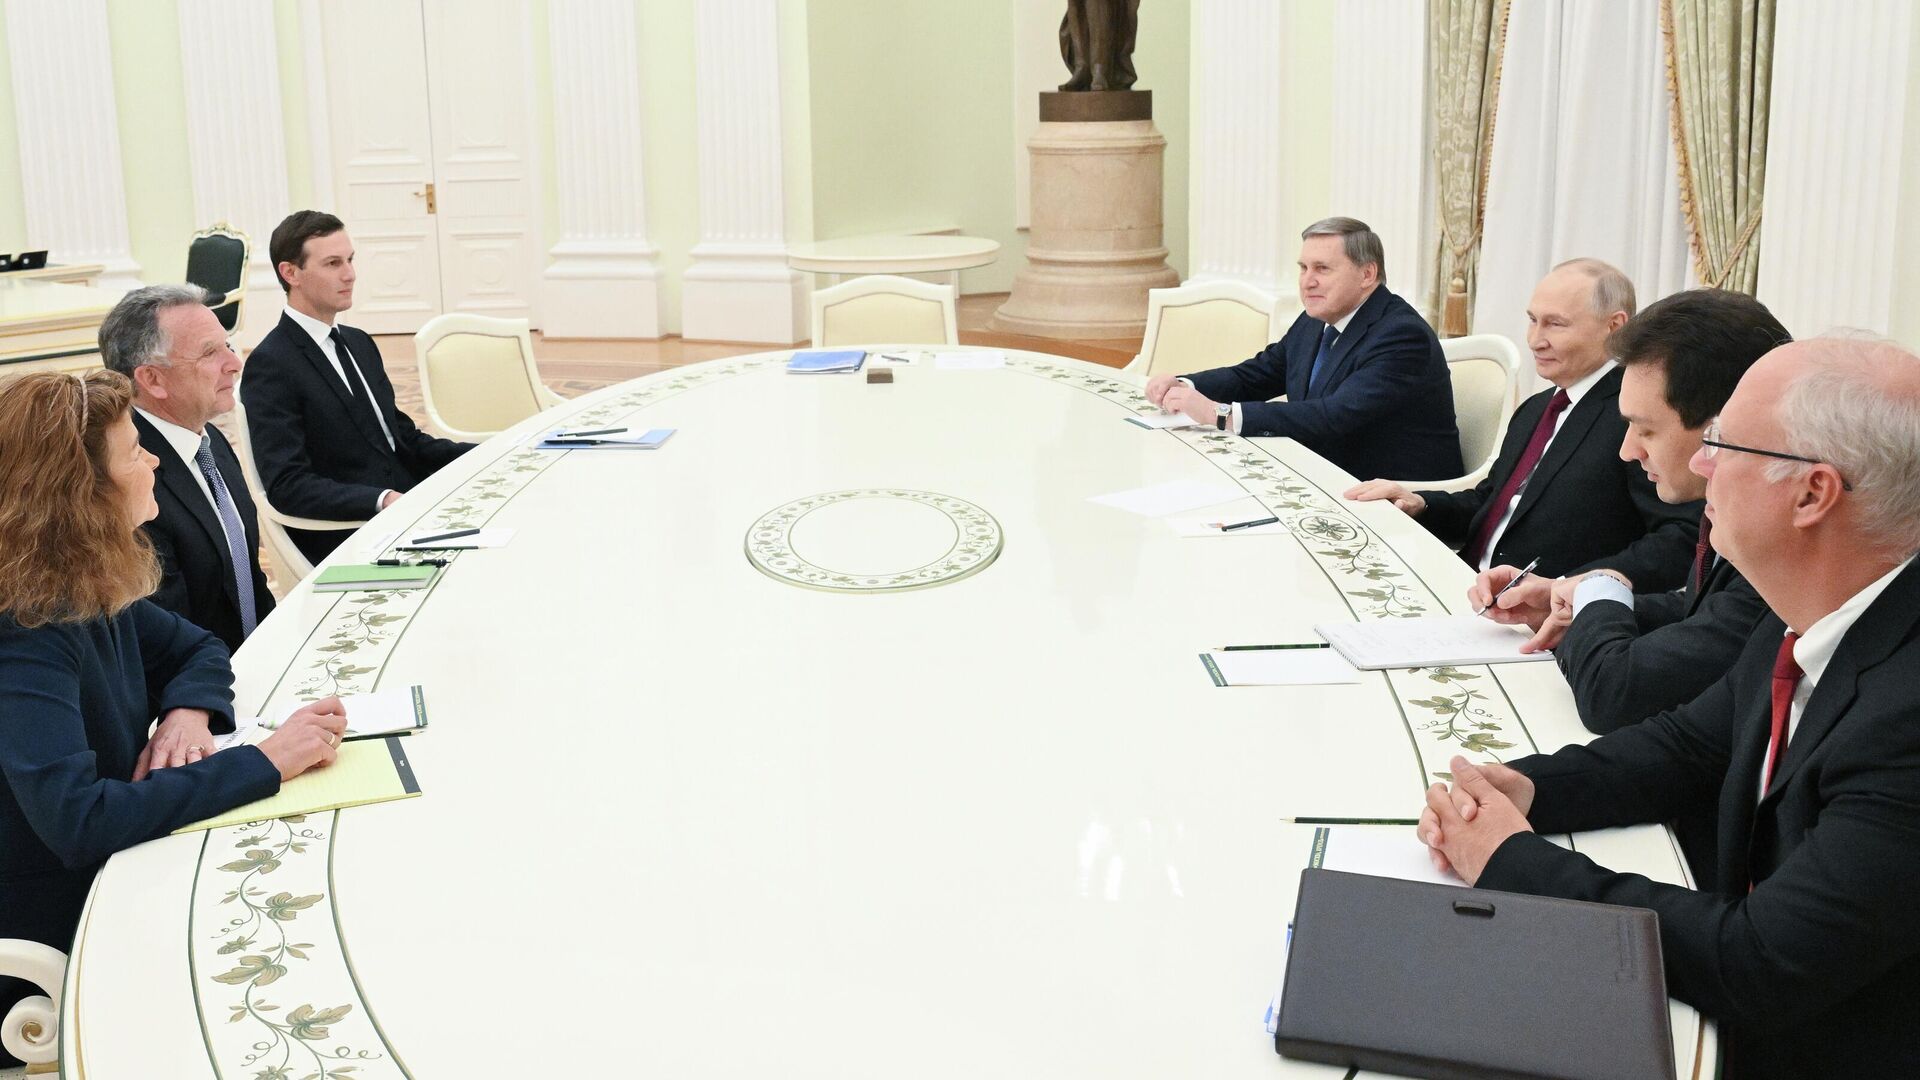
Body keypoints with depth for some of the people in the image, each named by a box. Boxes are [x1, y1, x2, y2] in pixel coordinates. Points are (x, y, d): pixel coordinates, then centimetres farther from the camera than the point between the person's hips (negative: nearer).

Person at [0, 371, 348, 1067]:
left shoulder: (94, 589, -2)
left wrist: (189, 713, -11)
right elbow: (78, 820, -37)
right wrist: (266, 761, -33)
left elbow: (196, 650, 13)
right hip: (60, 935, -7)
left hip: (123, 869, 7)